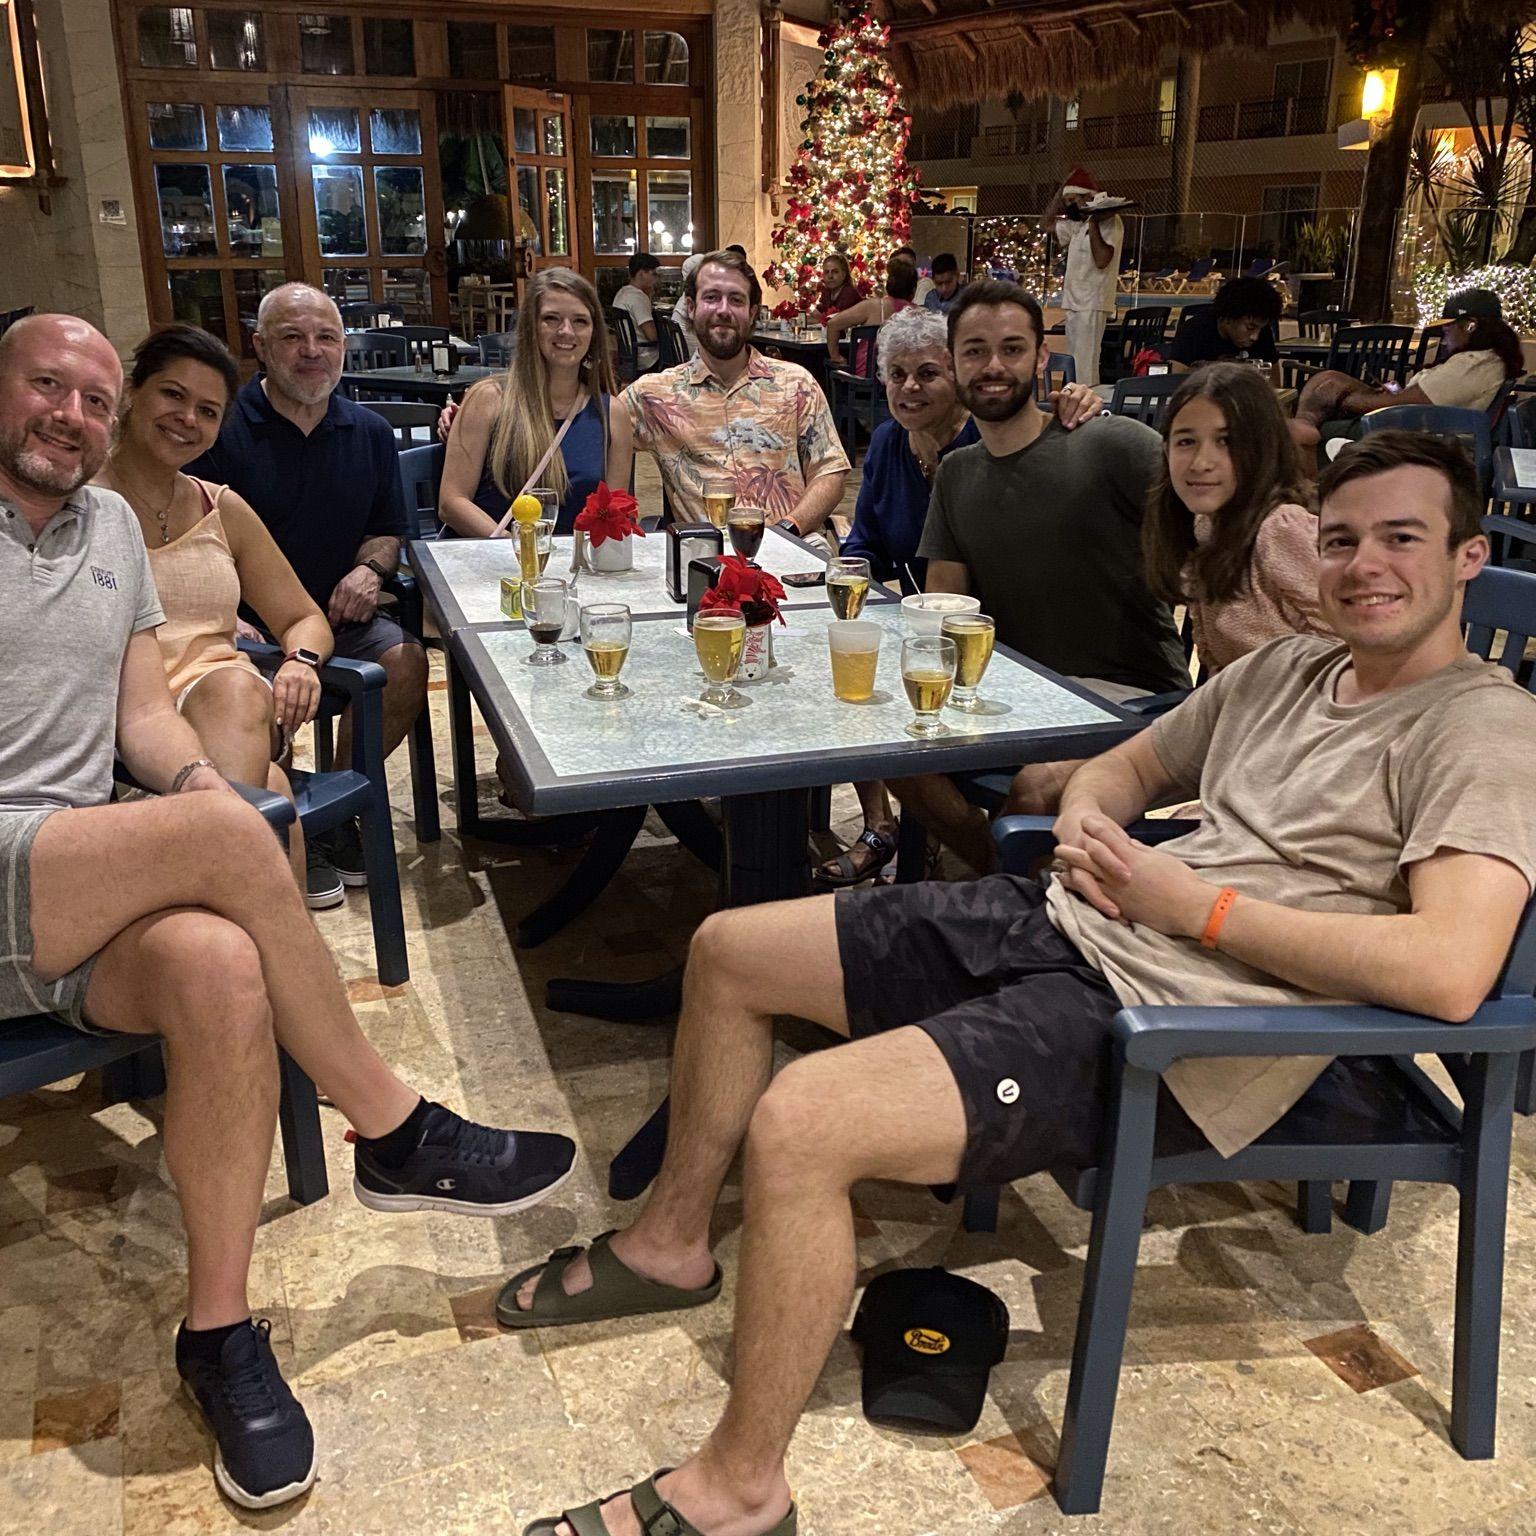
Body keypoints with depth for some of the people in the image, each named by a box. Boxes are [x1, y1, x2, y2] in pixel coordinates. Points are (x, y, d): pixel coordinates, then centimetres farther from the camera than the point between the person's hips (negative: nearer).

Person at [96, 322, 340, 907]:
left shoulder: (223, 510, 21)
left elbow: (303, 619, 23)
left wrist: (300, 661, -4)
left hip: (232, 703, 4)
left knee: (233, 689, -36)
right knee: (266, 788, -35)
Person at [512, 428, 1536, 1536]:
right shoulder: (1289, 667, 16)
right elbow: (1122, 768, 26)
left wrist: (1193, 902, -16)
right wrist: (1085, 827, 1)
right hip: (1064, 924, 9)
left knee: (799, 1120, -28)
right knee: (728, 949, 11)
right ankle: (671, 1243, 30)